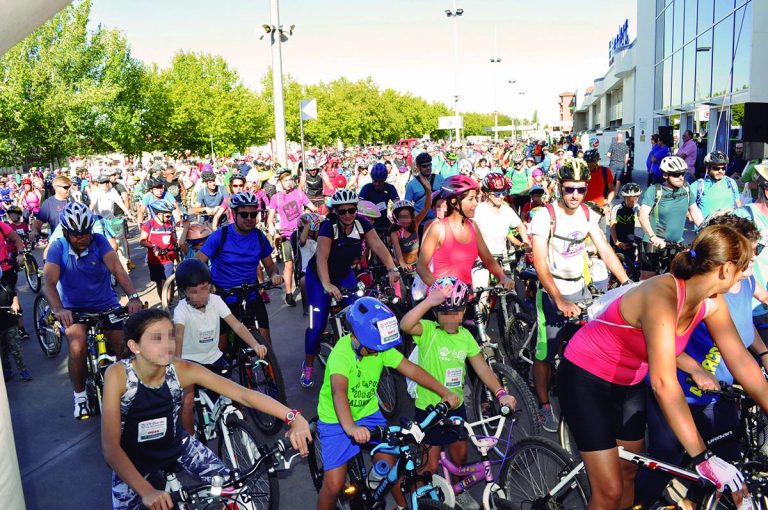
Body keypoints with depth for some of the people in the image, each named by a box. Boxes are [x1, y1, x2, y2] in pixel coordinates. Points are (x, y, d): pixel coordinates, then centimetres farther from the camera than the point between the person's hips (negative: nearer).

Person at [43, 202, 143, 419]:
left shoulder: (99, 241, -12)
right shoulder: (58, 247, -12)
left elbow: (117, 269, -26)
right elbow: (48, 282, -24)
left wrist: (133, 297, -42)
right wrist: (58, 309, -43)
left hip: (106, 305, 1)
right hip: (74, 309, -1)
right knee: (77, 349, -24)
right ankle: (80, 394, 1)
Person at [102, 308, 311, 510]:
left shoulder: (182, 370, -24)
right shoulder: (118, 374, -29)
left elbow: (244, 394, -28)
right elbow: (110, 447, -32)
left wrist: (293, 417, -41)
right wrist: (146, 491, -46)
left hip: (176, 444, 2)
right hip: (133, 458, -1)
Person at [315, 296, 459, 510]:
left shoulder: (380, 346, -13)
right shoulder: (342, 352, -30)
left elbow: (412, 370, -17)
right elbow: (339, 391, -45)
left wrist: (445, 392, -28)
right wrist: (350, 428, -61)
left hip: (368, 413, 5)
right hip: (336, 420, -4)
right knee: (334, 485, -10)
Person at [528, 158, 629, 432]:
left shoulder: (588, 214, 1)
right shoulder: (545, 216, -17)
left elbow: (605, 251, 0)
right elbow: (540, 264, -23)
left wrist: (627, 283, -12)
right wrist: (560, 302, -32)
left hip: (580, 290, 5)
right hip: (552, 293, -5)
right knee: (546, 353, 2)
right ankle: (544, 406, 19)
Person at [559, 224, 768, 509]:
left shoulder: (712, 302, -9)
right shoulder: (662, 295, -34)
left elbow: (741, 360, -5)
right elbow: (663, 384, -39)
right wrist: (703, 459, -39)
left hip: (629, 383, 8)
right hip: (585, 379, -8)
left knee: (629, 474, 16)